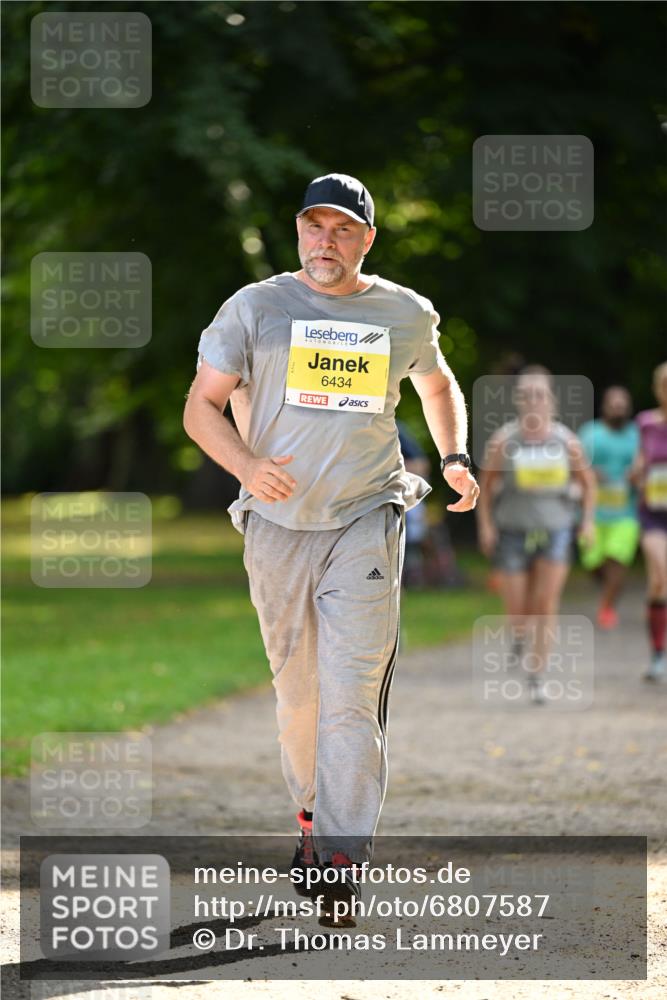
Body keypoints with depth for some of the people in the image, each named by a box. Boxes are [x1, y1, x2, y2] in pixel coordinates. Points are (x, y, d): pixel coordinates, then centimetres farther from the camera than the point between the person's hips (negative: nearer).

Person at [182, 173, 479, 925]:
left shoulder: (407, 315, 7)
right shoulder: (255, 307, 2)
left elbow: (438, 384, 27)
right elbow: (200, 405, 0)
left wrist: (455, 457, 9)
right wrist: (248, 467, -18)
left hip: (365, 524, -1)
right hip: (276, 525, 1)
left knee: (351, 693, -13)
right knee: (297, 691, 10)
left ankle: (343, 862, -15)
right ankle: (312, 814, 33)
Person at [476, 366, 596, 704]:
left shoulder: (566, 441, -4)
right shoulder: (503, 440, -7)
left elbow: (587, 482, 10)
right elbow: (485, 483, 5)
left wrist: (588, 520, -1)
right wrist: (485, 525, -3)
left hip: (555, 530, 0)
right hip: (513, 532, 0)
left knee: (546, 604, -12)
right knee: (516, 611, 1)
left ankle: (536, 678, -4)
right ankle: (520, 635, 39)